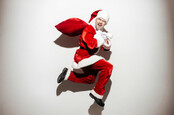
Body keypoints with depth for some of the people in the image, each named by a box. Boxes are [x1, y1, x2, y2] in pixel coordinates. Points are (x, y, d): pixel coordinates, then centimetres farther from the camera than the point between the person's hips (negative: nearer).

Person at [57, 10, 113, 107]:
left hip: (89, 57, 10)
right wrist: (102, 37, -22)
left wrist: (107, 43, -9)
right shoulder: (89, 29, -16)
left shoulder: (102, 31, 10)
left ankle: (68, 74, 30)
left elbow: (106, 48, 12)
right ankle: (97, 93, -15)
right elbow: (91, 45, -32)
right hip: (83, 56, -10)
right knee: (108, 67, -23)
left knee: (90, 79, 27)